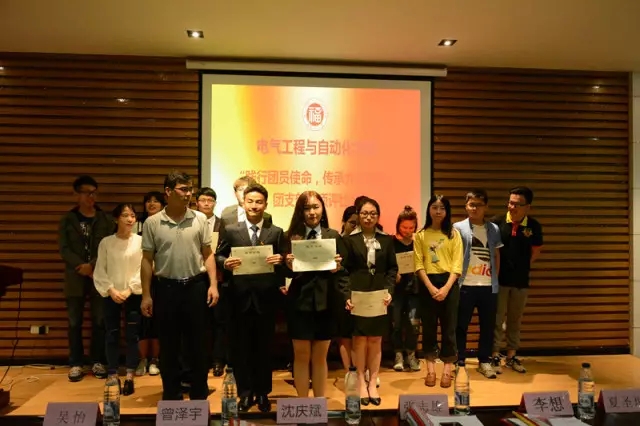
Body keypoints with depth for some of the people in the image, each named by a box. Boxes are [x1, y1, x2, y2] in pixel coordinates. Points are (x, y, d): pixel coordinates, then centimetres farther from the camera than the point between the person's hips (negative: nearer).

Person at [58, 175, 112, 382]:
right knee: (74, 322, 5)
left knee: (99, 321, 4)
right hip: (75, 278, 1)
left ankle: (98, 361, 17)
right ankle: (76, 363, 17)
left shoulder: (105, 220, 4)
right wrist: (83, 267, -15)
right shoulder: (67, 220, 5)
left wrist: (92, 266, -15)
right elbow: (64, 249, -2)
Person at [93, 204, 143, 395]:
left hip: (134, 295, -1)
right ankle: (113, 377, 16)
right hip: (111, 296, 1)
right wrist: (111, 290, -10)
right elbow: (100, 271, 1)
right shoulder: (106, 242, 1)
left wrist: (129, 290, -11)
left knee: (132, 336, 2)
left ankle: (129, 378, 11)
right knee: (112, 335, 5)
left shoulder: (141, 241, -3)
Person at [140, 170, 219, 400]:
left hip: (196, 286, 0)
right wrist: (146, 295, 0)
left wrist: (213, 284, -5)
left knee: (197, 344, 9)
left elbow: (207, 255, 4)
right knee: (168, 346, 10)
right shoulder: (152, 223, -1)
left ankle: (199, 394, 24)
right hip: (167, 288, 0)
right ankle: (172, 395, 26)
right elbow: (147, 260, 2)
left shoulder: (199, 219, 0)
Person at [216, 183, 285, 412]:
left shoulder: (277, 232, 4)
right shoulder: (230, 230, 4)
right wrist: (225, 262, -16)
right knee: (240, 347, 9)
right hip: (240, 297, 0)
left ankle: (262, 393, 28)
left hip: (266, 298, 0)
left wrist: (280, 261, -18)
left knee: (264, 347, 12)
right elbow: (217, 256, 5)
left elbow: (283, 262, 4)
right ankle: (245, 393, 24)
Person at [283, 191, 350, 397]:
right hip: (299, 302, -1)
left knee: (320, 356, 13)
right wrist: (289, 267, -21)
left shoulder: (333, 236, 3)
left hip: (325, 303, 1)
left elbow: (344, 272, 3)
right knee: (301, 355, 8)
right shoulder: (291, 237, 1)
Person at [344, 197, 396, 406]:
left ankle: (372, 383, 17)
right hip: (357, 295, -2)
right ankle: (361, 383, 15)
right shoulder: (350, 239, 1)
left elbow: (392, 268, 7)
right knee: (359, 340, 3)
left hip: (379, 296, 2)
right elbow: (344, 270, -3)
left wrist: (389, 291, -7)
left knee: (376, 340, 7)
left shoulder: (387, 240, 8)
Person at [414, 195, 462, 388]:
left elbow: (457, 264, -3)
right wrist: (431, 287, -11)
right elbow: (419, 265, 0)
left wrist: (446, 288, -13)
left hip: (449, 284, -1)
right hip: (428, 285, 1)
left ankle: (447, 370, 15)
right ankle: (430, 370, 16)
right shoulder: (420, 235, 5)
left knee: (448, 327, 4)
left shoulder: (454, 234, 3)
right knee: (428, 326, 6)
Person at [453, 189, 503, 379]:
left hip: (488, 286, 3)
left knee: (488, 325, 11)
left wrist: (496, 278, 8)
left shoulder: (494, 229, 9)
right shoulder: (458, 228, -1)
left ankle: (484, 361, 25)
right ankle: (460, 362, 18)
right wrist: (456, 280, -7)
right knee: (461, 326, 5)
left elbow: (497, 256, 15)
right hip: (465, 285, -3)